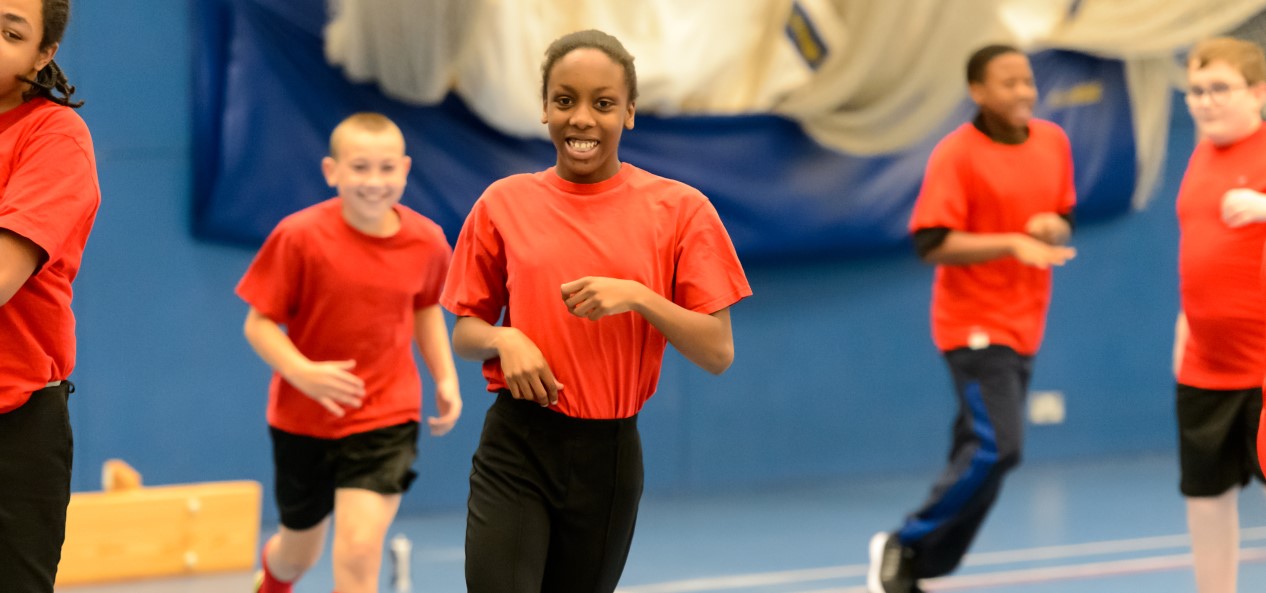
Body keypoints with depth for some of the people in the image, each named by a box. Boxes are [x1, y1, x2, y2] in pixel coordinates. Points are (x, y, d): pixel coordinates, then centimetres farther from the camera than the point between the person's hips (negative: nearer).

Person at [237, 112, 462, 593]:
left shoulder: (425, 241, -7)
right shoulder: (300, 237, -17)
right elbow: (259, 324, -13)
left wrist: (445, 377, 2)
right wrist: (303, 373, -30)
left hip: (385, 416, 0)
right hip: (303, 420, 0)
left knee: (359, 548, -18)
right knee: (300, 549, 20)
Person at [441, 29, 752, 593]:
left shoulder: (678, 208, -1)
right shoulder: (504, 203, 4)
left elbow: (718, 352, -3)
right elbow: (464, 333, 12)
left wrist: (636, 297, -18)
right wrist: (502, 340, -11)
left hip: (609, 456, 0)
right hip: (515, 448, 0)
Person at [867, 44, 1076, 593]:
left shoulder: (1053, 142, 8)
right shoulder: (955, 154, -12)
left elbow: (1064, 219, 19)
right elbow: (931, 243, -17)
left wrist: (1055, 229, -5)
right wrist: (1012, 243, -26)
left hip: (1024, 327, 7)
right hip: (975, 325, -7)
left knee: (978, 454, 8)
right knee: (997, 448, -17)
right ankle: (903, 545, -2)